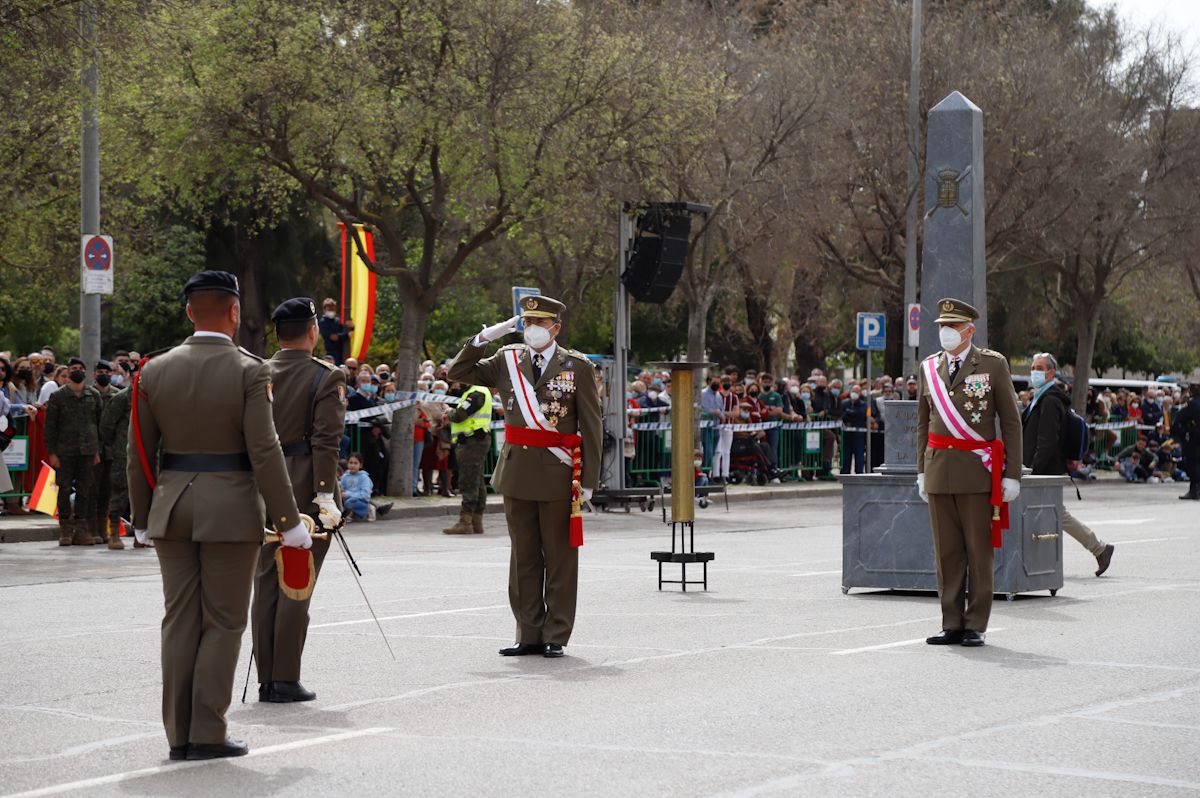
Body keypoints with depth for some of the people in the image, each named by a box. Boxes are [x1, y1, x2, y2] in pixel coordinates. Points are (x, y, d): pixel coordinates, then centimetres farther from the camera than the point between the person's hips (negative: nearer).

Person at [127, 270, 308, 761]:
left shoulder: (155, 371, 3)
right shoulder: (250, 371, -9)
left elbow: (139, 454, 5)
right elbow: (264, 451, -14)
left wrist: (142, 518, 15)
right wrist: (289, 521, -9)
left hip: (172, 509, 4)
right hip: (231, 509, -4)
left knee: (179, 620, 9)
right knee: (222, 622, 3)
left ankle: (179, 734, 11)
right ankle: (207, 735, 2)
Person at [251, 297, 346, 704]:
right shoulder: (326, 377, -7)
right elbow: (326, 441, -14)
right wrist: (325, 494, -14)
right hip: (304, 489, -5)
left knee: (265, 584, 8)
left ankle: (266, 680, 11)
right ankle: (286, 680, -1)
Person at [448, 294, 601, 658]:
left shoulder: (577, 366, -2)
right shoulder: (507, 361, 8)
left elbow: (591, 426, -3)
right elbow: (459, 372, 12)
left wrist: (588, 479, -8)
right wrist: (484, 338, -1)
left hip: (558, 476, -4)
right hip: (517, 474, 4)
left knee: (559, 558, 2)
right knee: (524, 557, 9)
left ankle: (556, 637, 9)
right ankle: (529, 635, 16)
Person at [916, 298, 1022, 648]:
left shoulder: (993, 364, 0)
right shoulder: (929, 367, 12)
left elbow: (1011, 422, 0)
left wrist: (1012, 474, -5)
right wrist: (922, 470, 13)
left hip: (977, 472, -4)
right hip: (939, 470, 4)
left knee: (979, 551, -1)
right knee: (947, 551, 4)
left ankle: (975, 626, 4)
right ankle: (952, 625, 10)